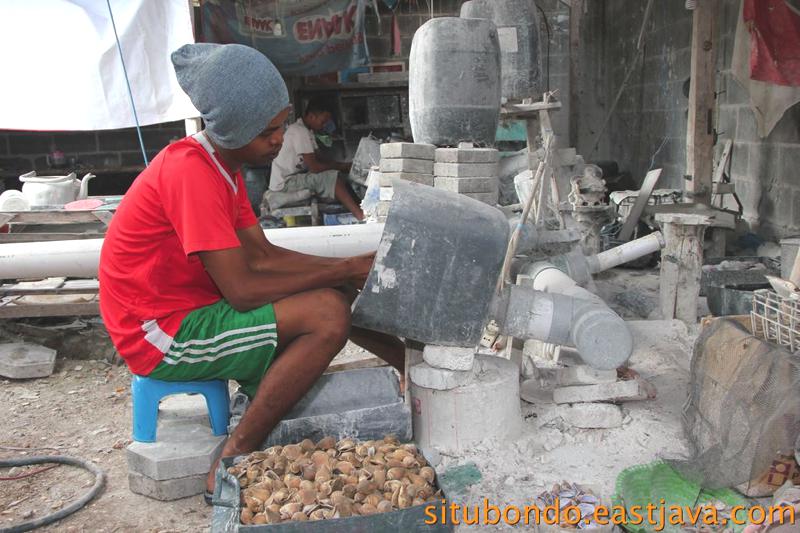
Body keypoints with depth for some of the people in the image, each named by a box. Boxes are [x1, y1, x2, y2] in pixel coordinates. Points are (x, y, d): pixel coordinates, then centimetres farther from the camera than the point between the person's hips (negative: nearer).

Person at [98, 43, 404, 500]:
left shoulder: (222, 163, 8)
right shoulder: (191, 172, -23)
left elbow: (263, 255, 7)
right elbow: (241, 289, -26)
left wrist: (351, 267, -4)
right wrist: (343, 272, -17)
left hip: (195, 308, 9)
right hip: (162, 335, -9)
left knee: (338, 293, 7)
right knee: (328, 313, -24)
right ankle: (233, 460, -17)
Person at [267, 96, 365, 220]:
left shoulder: (307, 131, 12)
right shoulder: (299, 131, -20)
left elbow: (320, 159, 11)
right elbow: (315, 167, -23)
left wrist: (343, 165, -3)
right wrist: (340, 166, -11)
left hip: (297, 179, 10)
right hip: (284, 184, -10)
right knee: (332, 177, -24)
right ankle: (361, 216, -24)